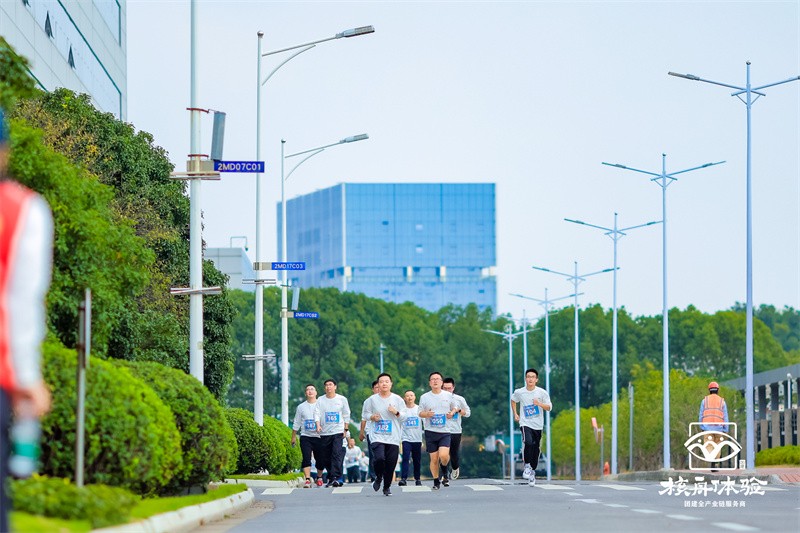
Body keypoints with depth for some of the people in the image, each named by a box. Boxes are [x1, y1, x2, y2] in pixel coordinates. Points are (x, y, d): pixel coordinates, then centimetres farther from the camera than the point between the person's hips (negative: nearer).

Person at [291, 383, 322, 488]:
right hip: (305, 437, 0)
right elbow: (296, 423, 16)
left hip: (318, 436, 0)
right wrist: (293, 436, 14)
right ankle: (307, 480, -18)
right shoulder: (301, 407, 10)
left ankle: (319, 478, 26)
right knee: (306, 459, -13)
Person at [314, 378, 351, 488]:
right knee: (325, 457, 6)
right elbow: (317, 414, 0)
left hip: (338, 432, -2)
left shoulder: (342, 399, 4)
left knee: (337, 455, -15)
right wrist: (318, 425, -18)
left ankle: (335, 478, -19)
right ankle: (331, 477, 22)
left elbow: (346, 416, 9)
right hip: (324, 433, 2)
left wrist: (345, 429, 4)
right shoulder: (320, 400, 6)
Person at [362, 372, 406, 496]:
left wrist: (396, 413, -13)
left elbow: (404, 417, 7)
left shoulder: (397, 399, 4)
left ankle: (387, 487, 21)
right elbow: (366, 414, 14)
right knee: (379, 458, -21)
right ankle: (378, 478, 10)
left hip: (393, 438, 1)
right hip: (377, 436, -1)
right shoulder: (372, 399, 4)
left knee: (390, 464, -1)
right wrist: (372, 417, -8)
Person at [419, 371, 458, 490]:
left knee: (444, 455, -18)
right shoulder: (424, 397, 3)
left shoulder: (448, 395, 5)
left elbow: (455, 407, 18)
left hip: (445, 432, 0)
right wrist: (426, 414, -14)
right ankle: (436, 481, 17)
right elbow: (420, 413, 8)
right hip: (430, 432, 1)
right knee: (434, 458, 1)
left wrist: (452, 412, -4)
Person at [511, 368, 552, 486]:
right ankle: (527, 466, -12)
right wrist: (515, 414, 11)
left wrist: (539, 404, -20)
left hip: (538, 426, 2)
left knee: (535, 449, 7)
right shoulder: (519, 392, -3)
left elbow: (549, 407, -2)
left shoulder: (542, 392, -5)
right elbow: (513, 400, 18)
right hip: (525, 423, -2)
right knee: (528, 442, -28)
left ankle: (532, 472, 24)